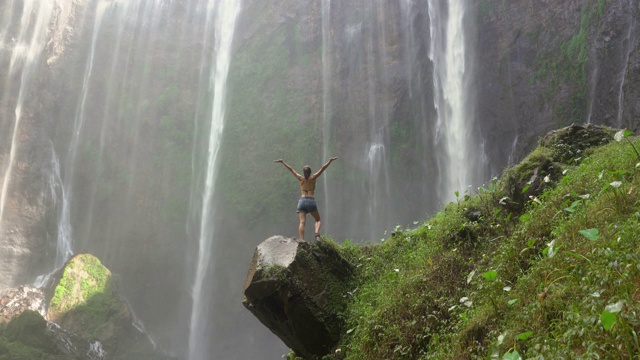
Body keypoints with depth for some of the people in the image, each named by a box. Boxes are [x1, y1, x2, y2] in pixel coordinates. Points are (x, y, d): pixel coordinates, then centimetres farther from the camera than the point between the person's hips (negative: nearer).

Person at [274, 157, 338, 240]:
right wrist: (330, 161, 5)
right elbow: (322, 168, 2)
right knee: (318, 220, 15)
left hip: (302, 201, 1)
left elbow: (291, 169, 14)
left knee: (302, 222, -9)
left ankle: (302, 240, -24)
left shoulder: (301, 178, 8)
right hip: (311, 201, -1)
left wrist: (282, 162, 19)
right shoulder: (313, 178, 5)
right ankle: (317, 233, -14)